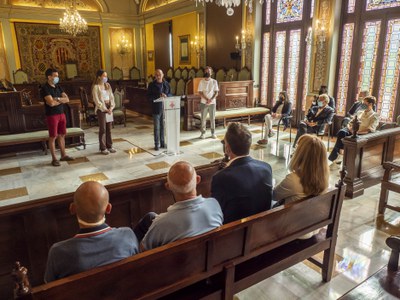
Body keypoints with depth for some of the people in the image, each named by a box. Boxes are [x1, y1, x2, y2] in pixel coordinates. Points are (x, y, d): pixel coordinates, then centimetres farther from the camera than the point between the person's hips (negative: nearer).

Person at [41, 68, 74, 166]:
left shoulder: (58, 87, 11)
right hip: (52, 115, -7)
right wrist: (61, 100, -4)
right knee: (53, 137, 0)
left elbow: (67, 99, 3)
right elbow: (51, 103, -21)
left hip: (61, 114, 7)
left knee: (62, 135, 12)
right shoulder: (45, 89, -11)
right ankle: (54, 158, 7)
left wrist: (57, 99, -14)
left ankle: (63, 155, 22)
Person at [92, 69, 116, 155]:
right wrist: (105, 109, -15)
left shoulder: (108, 85, 11)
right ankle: (103, 148, 7)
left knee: (109, 128, 9)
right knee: (102, 129, -1)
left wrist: (111, 107, -5)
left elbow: (111, 97, 9)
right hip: (101, 109, -6)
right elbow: (96, 100, -11)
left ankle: (109, 146, 18)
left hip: (109, 108, 6)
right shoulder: (96, 87, -7)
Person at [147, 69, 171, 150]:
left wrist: (166, 95, -12)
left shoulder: (166, 84, 7)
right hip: (156, 109, -3)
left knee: (163, 127, 10)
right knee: (156, 128, 1)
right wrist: (159, 96, -20)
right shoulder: (152, 85, -2)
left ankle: (162, 142, 21)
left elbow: (170, 94, 11)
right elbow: (149, 96, -7)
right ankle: (157, 144, 10)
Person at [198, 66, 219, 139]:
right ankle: (203, 133, 11)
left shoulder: (214, 82, 3)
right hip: (203, 103, 0)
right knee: (203, 118, 2)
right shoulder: (202, 82, 1)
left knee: (212, 118, 4)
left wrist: (211, 99, -15)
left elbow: (216, 92, 0)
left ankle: (213, 133, 14)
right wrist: (206, 99, -17)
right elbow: (200, 92, -3)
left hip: (212, 103, 0)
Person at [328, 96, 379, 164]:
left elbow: (370, 130, -10)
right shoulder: (359, 112, 23)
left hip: (362, 134, -5)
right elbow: (351, 122, 22)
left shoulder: (375, 115, 4)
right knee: (342, 132, -31)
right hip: (352, 131, 5)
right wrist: (349, 127, -2)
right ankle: (340, 154, -34)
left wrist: (357, 132, -21)